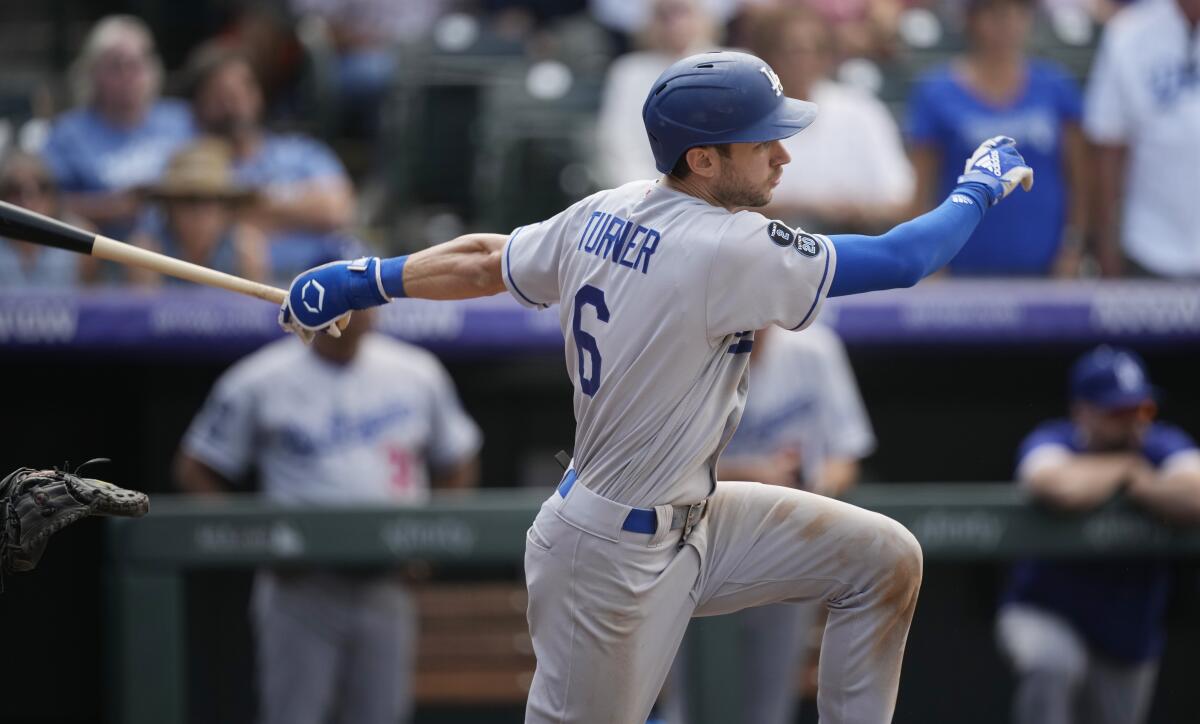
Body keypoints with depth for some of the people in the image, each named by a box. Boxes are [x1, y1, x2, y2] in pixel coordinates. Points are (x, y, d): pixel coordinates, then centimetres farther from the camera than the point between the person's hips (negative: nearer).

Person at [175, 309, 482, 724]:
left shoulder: (419, 376, 7)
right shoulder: (260, 382, -2)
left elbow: (458, 467, 19)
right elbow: (195, 470, 2)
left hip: (385, 589, 3)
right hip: (300, 589, -3)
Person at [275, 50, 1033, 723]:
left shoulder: (604, 215, 0)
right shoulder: (726, 249, -25)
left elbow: (483, 260, 13)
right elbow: (903, 260, -20)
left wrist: (366, 278, 28)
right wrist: (979, 189, -3)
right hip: (614, 560, -9)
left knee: (885, 560, 7)